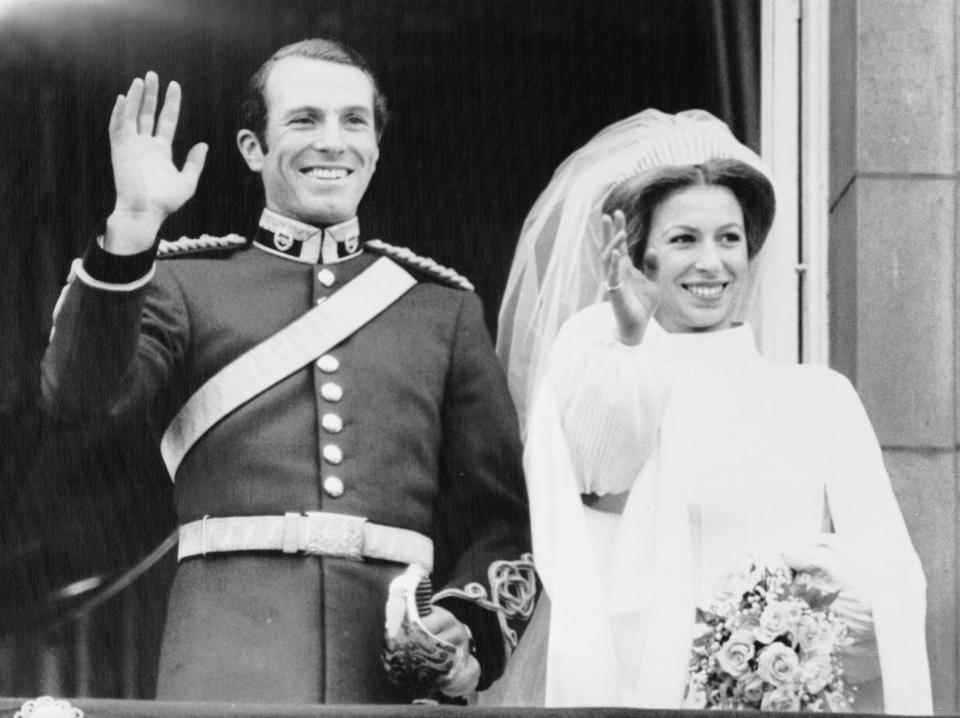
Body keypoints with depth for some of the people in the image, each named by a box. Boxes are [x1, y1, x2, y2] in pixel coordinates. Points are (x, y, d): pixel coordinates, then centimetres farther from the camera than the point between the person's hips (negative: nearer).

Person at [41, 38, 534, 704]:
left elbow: (498, 511, 15)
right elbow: (83, 393, -7)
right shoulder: (188, 281, 12)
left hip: (396, 664, 2)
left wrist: (467, 625, -4)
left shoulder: (445, 305, 17)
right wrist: (133, 224, -17)